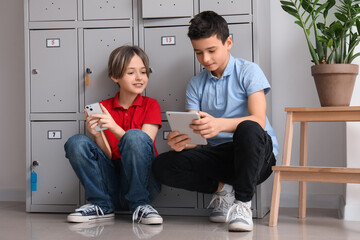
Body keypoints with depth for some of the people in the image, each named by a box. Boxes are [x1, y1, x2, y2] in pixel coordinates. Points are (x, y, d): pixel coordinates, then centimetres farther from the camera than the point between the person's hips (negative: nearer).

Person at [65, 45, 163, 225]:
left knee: (134, 136, -29)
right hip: (111, 182, 2)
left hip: (141, 182, -2)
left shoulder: (150, 105, 4)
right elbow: (107, 156, 1)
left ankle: (139, 206, -15)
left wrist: (115, 128, -24)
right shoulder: (102, 108, 8)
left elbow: (142, 147, -9)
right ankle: (102, 207, -9)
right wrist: (96, 135, -19)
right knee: (76, 142, -18)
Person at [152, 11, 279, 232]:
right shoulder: (196, 85, 12)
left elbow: (258, 121, -16)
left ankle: (242, 202, -21)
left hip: (257, 155, -4)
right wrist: (181, 141, -23)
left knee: (248, 129, -39)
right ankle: (222, 188, -4)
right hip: (219, 154, 4)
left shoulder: (248, 71, -2)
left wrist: (220, 124, -36)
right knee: (162, 165, -20)